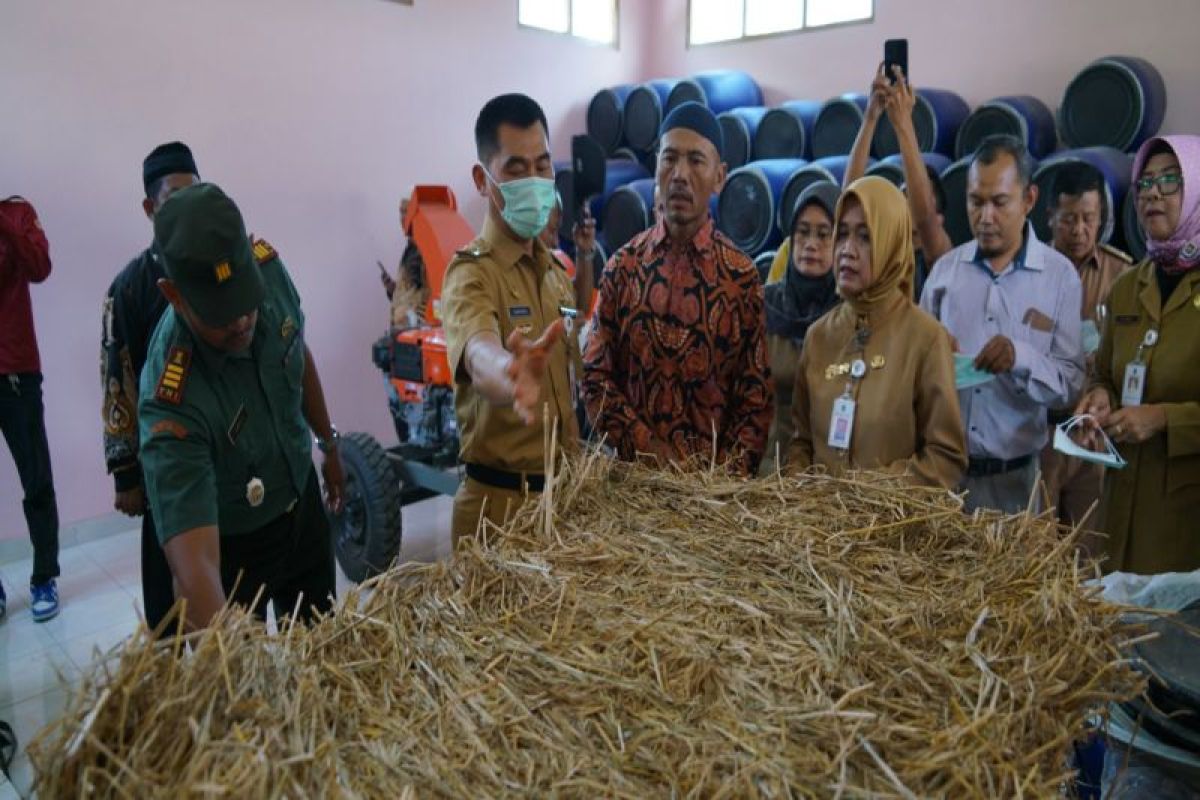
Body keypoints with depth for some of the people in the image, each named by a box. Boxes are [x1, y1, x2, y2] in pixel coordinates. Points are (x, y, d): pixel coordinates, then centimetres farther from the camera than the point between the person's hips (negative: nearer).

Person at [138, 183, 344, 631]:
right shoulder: (172, 402, -37)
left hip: (303, 501, 5)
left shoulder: (269, 267, -21)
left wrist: (329, 444, 10)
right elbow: (193, 563, -41)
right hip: (232, 544, -5)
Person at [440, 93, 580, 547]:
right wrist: (510, 374, -58)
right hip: (499, 499, -7)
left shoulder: (557, 271, 9)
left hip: (564, 489, 7)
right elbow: (479, 354, -36)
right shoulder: (470, 273, -14)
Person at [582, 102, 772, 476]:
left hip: (714, 474, 0)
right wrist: (647, 446, -11)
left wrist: (728, 472, -13)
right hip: (635, 468, 1)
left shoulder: (742, 276, -3)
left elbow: (756, 395, -2)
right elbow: (595, 376, -1)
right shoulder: (623, 265, -1)